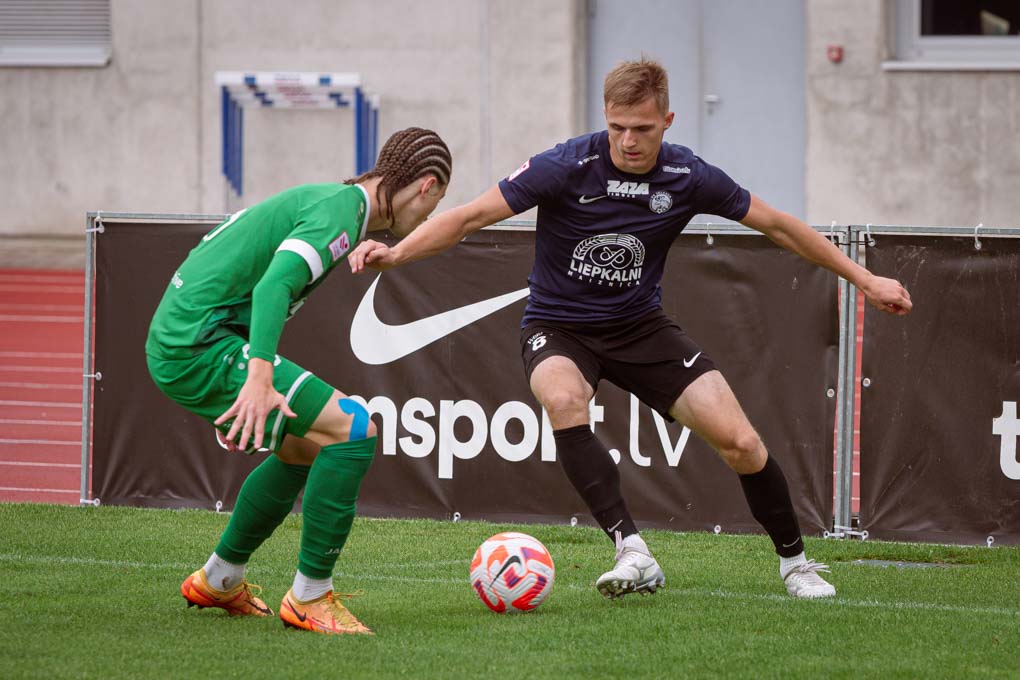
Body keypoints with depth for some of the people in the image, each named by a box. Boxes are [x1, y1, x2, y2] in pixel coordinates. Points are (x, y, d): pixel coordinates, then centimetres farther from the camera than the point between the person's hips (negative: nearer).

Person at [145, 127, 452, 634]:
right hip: (201, 344, -11)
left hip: (173, 344, 11)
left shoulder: (324, 198, 18)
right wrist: (260, 378, -37)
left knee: (305, 449, 24)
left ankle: (217, 581, 36)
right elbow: (274, 285, -27)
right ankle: (310, 597, -9)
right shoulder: (340, 212, -12)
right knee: (352, 429, -15)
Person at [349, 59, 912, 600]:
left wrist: (864, 279, 7)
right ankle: (633, 554, -37)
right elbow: (473, 215, -19)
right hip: (558, 327, -2)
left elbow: (777, 225, 3)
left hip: (639, 326, 2)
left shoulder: (687, 177, -11)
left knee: (740, 443, -11)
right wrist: (395, 253, -33)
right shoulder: (568, 166, -20)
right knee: (563, 399, -38)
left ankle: (795, 562, 14)